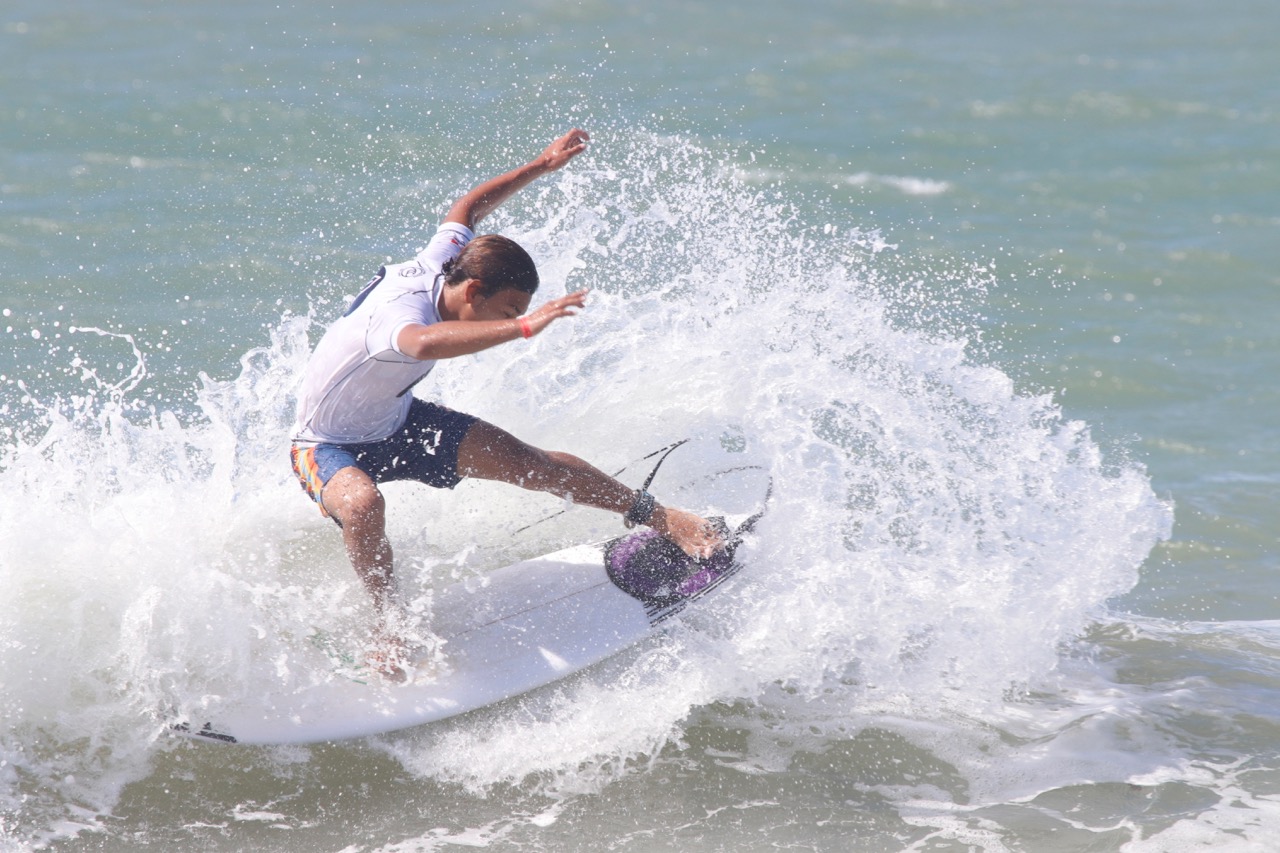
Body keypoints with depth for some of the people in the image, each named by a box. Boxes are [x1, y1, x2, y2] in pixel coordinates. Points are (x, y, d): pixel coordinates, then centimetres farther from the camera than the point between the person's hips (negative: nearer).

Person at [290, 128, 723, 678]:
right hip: (328, 446, -7)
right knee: (363, 504, -41)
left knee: (526, 462, -6)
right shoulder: (399, 309, -40)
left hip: (398, 424, 7)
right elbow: (425, 344, -66)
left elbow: (467, 209, 8)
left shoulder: (439, 264, -15)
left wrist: (543, 166, 11)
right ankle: (389, 625, -21)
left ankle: (658, 517, 2)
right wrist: (523, 327, -71)